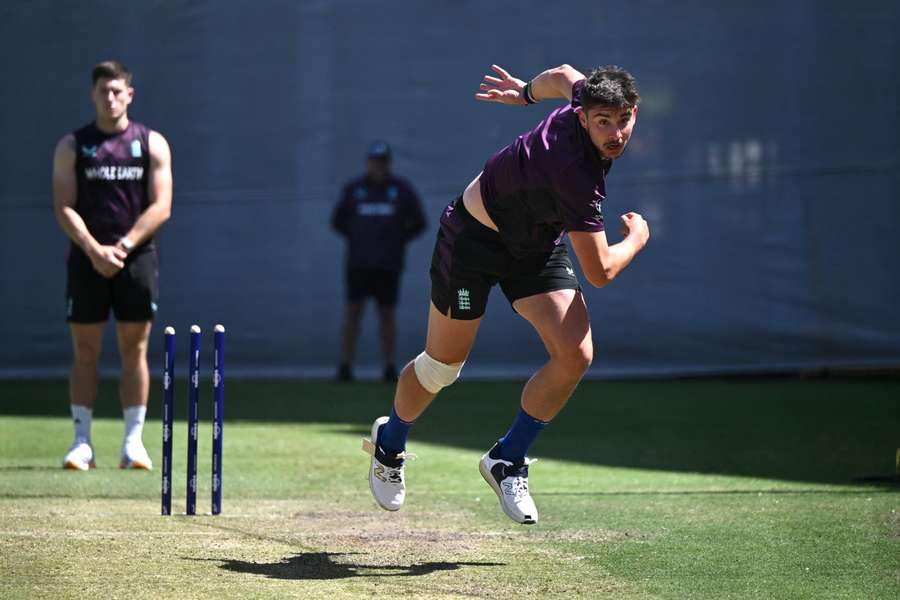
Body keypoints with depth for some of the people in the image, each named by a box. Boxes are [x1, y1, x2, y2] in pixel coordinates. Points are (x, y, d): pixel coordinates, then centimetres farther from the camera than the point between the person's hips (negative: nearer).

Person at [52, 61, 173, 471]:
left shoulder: (152, 144, 5)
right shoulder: (72, 146, 6)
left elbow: (160, 206, -2)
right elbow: (64, 207, -2)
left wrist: (124, 245, -14)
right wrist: (94, 250, -15)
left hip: (137, 257, 0)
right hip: (87, 258, 0)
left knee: (134, 348, 0)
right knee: (85, 350, 1)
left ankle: (133, 441, 3)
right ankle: (81, 441, 3)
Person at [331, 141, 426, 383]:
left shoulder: (402, 189, 2)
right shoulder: (353, 188, 3)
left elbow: (418, 222, 8)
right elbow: (338, 221, 13)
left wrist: (397, 240, 4)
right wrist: (358, 238, 6)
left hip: (388, 264, 0)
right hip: (359, 263, 0)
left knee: (387, 314, 3)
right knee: (353, 310, -6)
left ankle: (389, 368, 10)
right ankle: (345, 367, -5)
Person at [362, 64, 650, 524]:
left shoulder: (586, 97, -16)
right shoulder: (576, 173, -38)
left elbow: (564, 75, 10)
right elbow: (600, 271, -32)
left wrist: (528, 92, 30)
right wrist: (637, 237, -13)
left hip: (537, 245, 7)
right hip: (475, 238, -7)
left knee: (575, 355, -12)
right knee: (443, 364, 8)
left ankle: (507, 460, 6)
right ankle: (389, 443, 38)